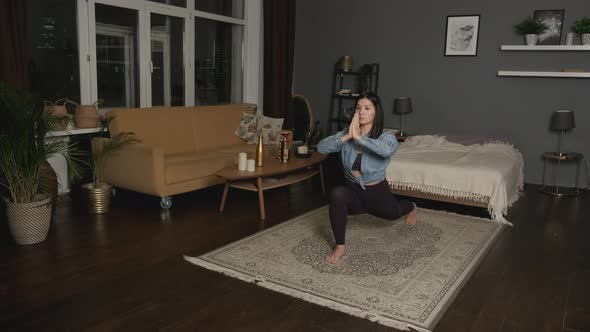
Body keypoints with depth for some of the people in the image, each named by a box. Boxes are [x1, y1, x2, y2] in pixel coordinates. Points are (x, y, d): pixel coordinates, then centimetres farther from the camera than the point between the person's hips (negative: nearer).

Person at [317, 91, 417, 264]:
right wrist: (347, 136, -32)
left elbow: (387, 149, -44)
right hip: (353, 191, 1)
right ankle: (339, 247, -19)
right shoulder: (346, 134, -10)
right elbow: (321, 147, -22)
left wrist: (358, 137, -40)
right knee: (337, 193, -33)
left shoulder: (386, 137, -19)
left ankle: (410, 206, 64)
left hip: (377, 191, -1)